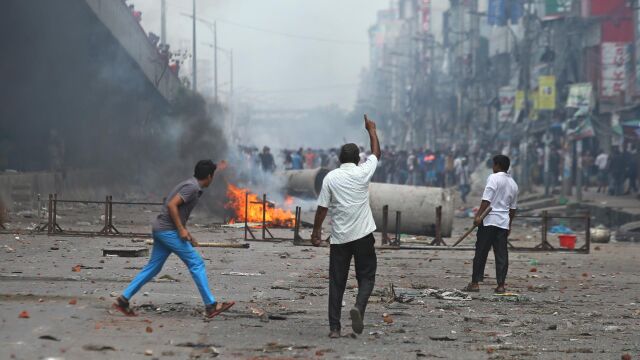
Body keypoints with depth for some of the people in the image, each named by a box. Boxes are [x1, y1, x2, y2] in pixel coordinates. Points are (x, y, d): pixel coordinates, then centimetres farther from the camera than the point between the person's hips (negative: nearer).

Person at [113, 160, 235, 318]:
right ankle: (211, 305, -6)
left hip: (161, 230, 10)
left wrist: (186, 233, 21)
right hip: (168, 231, -10)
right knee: (196, 264, -6)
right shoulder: (192, 187, -13)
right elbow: (172, 205, -22)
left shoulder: (190, 185, 18)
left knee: (153, 268, 12)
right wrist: (181, 229, -19)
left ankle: (124, 299, 12)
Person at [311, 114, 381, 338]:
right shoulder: (363, 173, -2)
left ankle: (334, 327, 2)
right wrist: (371, 130, 29)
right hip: (362, 235, -1)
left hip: (339, 238, 1)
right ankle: (359, 307, -18)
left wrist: (316, 232, 7)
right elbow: (376, 153, 16)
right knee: (366, 277, 10)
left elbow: (322, 208, -2)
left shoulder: (330, 178, -2)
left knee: (336, 282, 5)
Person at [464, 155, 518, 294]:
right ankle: (501, 285, 0)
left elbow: (486, 199, -15)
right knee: (501, 254, 4)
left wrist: (479, 216, -18)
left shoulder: (494, 178, -6)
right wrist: (509, 224, 26)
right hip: (504, 222, 6)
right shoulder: (513, 184, 15)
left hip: (489, 220, -6)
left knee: (481, 252, -1)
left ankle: (475, 282, 0)